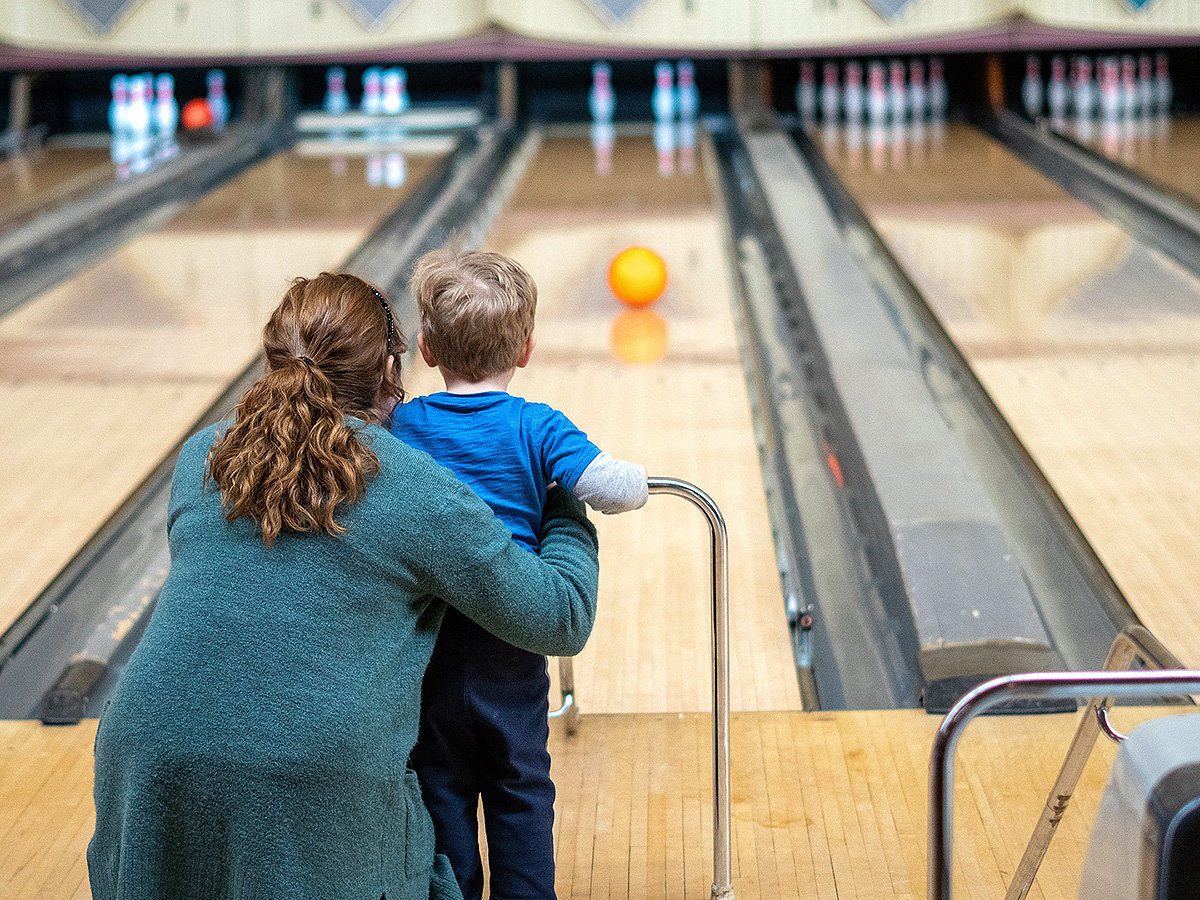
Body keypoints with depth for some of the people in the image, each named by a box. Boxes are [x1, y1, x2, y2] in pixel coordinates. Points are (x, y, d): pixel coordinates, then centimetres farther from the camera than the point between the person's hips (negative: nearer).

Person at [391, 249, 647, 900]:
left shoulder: (400, 426, -6)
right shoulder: (537, 429, -12)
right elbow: (615, 491, -21)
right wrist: (634, 476, 1)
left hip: (427, 645, 1)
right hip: (511, 650, -1)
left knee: (441, 791, 14)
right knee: (521, 793, 14)